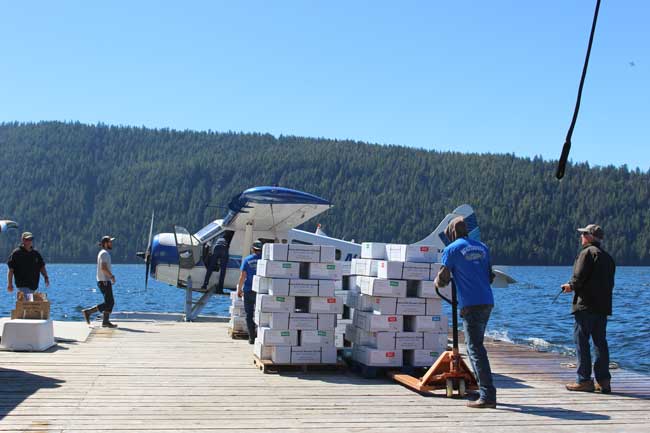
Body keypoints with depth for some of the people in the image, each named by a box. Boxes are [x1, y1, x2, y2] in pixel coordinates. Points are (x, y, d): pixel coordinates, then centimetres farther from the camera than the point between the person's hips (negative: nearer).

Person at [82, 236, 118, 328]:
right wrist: (112, 276, -17)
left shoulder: (104, 253, 18)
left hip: (105, 281, 10)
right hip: (104, 281, -10)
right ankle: (88, 311, -7)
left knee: (110, 302, 9)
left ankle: (105, 321, 9)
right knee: (108, 303, -9)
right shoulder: (104, 253, -14)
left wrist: (111, 276, 17)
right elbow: (103, 268, -24)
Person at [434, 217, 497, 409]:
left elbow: (442, 281, -1)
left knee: (475, 349, -6)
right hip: (487, 302, 7)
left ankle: (488, 396, -10)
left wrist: (438, 281, 21)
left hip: (470, 305, -7)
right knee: (476, 346, 17)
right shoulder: (482, 247, 17)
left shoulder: (451, 250, -2)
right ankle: (485, 390, 20)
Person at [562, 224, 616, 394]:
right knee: (600, 342, 9)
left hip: (585, 304, -8)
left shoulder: (587, 252, -8)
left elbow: (579, 277, -16)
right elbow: (610, 283, 19)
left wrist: (571, 286, 4)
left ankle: (584, 380, -3)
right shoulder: (608, 257, 18)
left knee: (581, 341, -3)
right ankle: (603, 381, 8)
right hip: (603, 305, 8)